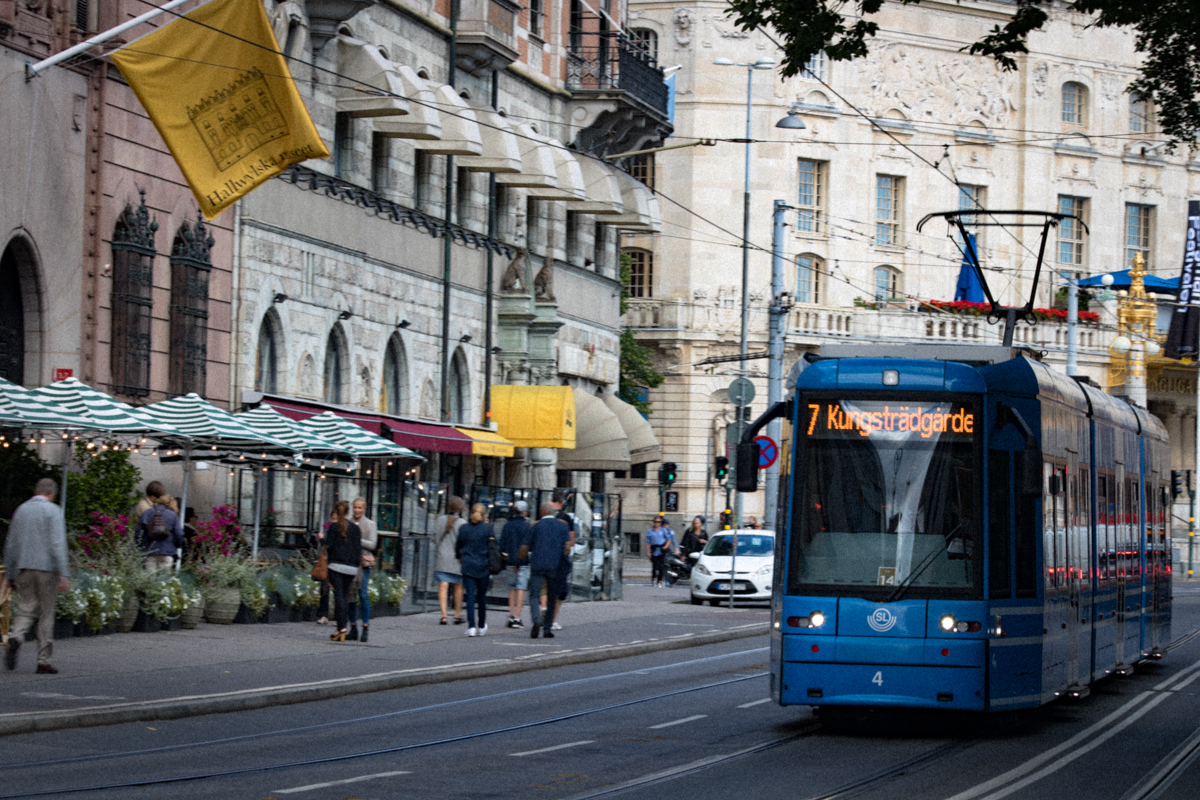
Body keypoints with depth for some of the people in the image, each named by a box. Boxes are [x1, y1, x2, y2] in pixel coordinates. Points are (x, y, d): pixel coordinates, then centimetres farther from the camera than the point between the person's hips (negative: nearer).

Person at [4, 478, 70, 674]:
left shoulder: (21, 510, 12)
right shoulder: (52, 511, -4)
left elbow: (10, 545, 14)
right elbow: (57, 543, -14)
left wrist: (11, 575, 21)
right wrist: (63, 574, -15)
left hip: (24, 570, 4)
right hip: (46, 568, -4)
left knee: (26, 610, 4)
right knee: (46, 614, 5)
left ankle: (15, 639, -27)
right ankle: (43, 661, 7)